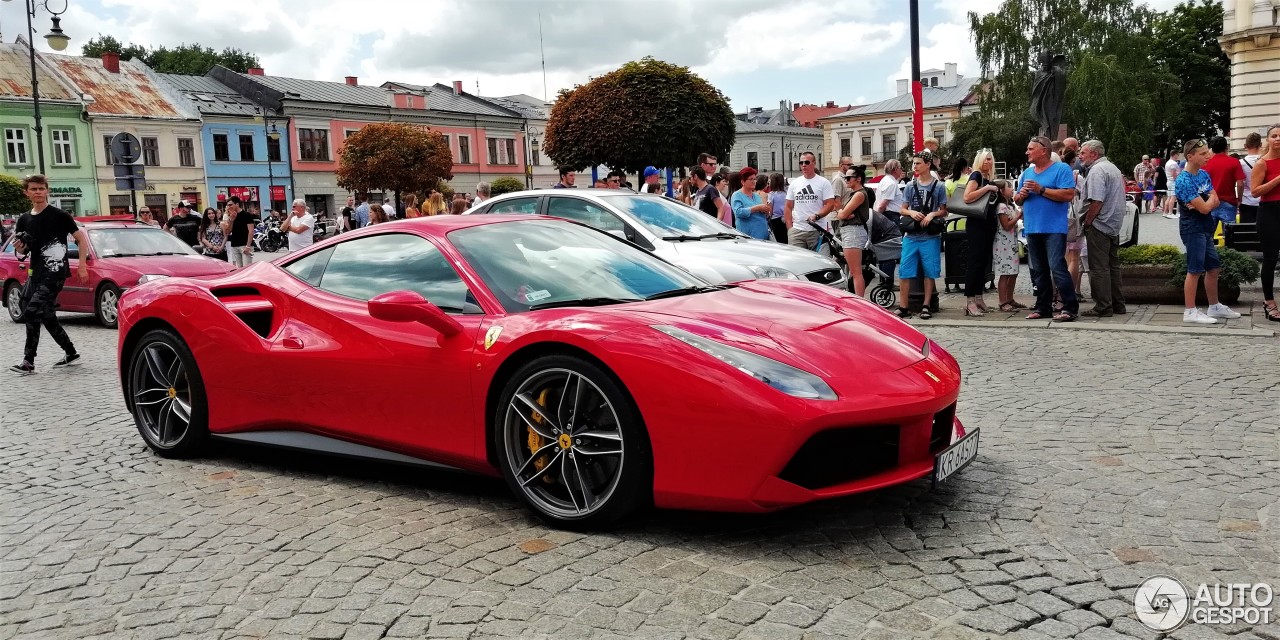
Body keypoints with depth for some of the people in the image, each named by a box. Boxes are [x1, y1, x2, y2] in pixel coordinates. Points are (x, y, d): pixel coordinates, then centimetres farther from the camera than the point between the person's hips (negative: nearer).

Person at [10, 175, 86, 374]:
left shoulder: (59, 215, -6)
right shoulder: (24, 220, 11)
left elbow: (81, 239, -4)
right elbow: (23, 254, 18)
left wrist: (82, 266, -12)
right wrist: (19, 249, -6)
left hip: (55, 273, -7)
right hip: (35, 274, 7)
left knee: (32, 313, -15)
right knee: (47, 316, 9)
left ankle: (28, 361, -8)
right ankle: (71, 354, 20)